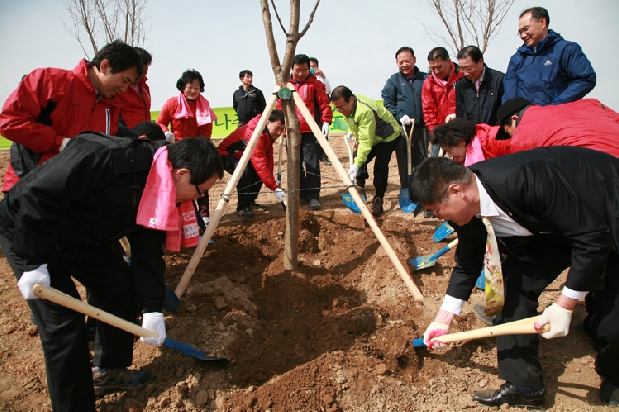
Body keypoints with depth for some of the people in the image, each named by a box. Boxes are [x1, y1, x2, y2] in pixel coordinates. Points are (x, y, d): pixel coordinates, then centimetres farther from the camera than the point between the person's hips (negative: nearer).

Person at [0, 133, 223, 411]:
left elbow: (148, 252, -4)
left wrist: (152, 310, -10)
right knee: (64, 319, -10)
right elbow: (38, 195, -33)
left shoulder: (161, 193, -8)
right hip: (28, 229, -8)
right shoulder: (111, 158, -36)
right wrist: (34, 262, -28)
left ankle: (108, 370, 27)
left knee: (121, 286, 7)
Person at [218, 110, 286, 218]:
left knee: (260, 172, -5)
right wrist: (275, 188, -42)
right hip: (225, 154, -9)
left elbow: (268, 158, -4)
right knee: (244, 171, -33)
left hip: (241, 155, 9)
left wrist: (272, 179, -17)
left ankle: (250, 202, 12)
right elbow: (261, 166, -41)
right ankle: (242, 207, -18)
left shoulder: (269, 133, -6)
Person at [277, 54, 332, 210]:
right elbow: (280, 106, 15)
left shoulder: (315, 84, 3)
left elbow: (324, 104, -1)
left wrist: (326, 122, -12)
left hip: (311, 132, -3)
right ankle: (300, 195, 16)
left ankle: (313, 196, 1)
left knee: (311, 165, -5)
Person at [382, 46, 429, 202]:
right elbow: (387, 101, 0)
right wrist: (400, 115, -13)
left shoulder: (425, 79, 7)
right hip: (401, 128, -1)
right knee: (404, 162, 3)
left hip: (421, 127, 1)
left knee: (422, 161, 7)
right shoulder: (393, 81, 6)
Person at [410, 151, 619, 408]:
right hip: (549, 227, 6)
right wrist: (443, 320, 5)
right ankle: (524, 386, 5)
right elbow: (467, 266, 2)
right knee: (514, 283, -8)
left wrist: (565, 304, -28)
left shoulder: (523, 179, -40)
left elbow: (593, 235, -32)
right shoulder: (467, 211, -15)